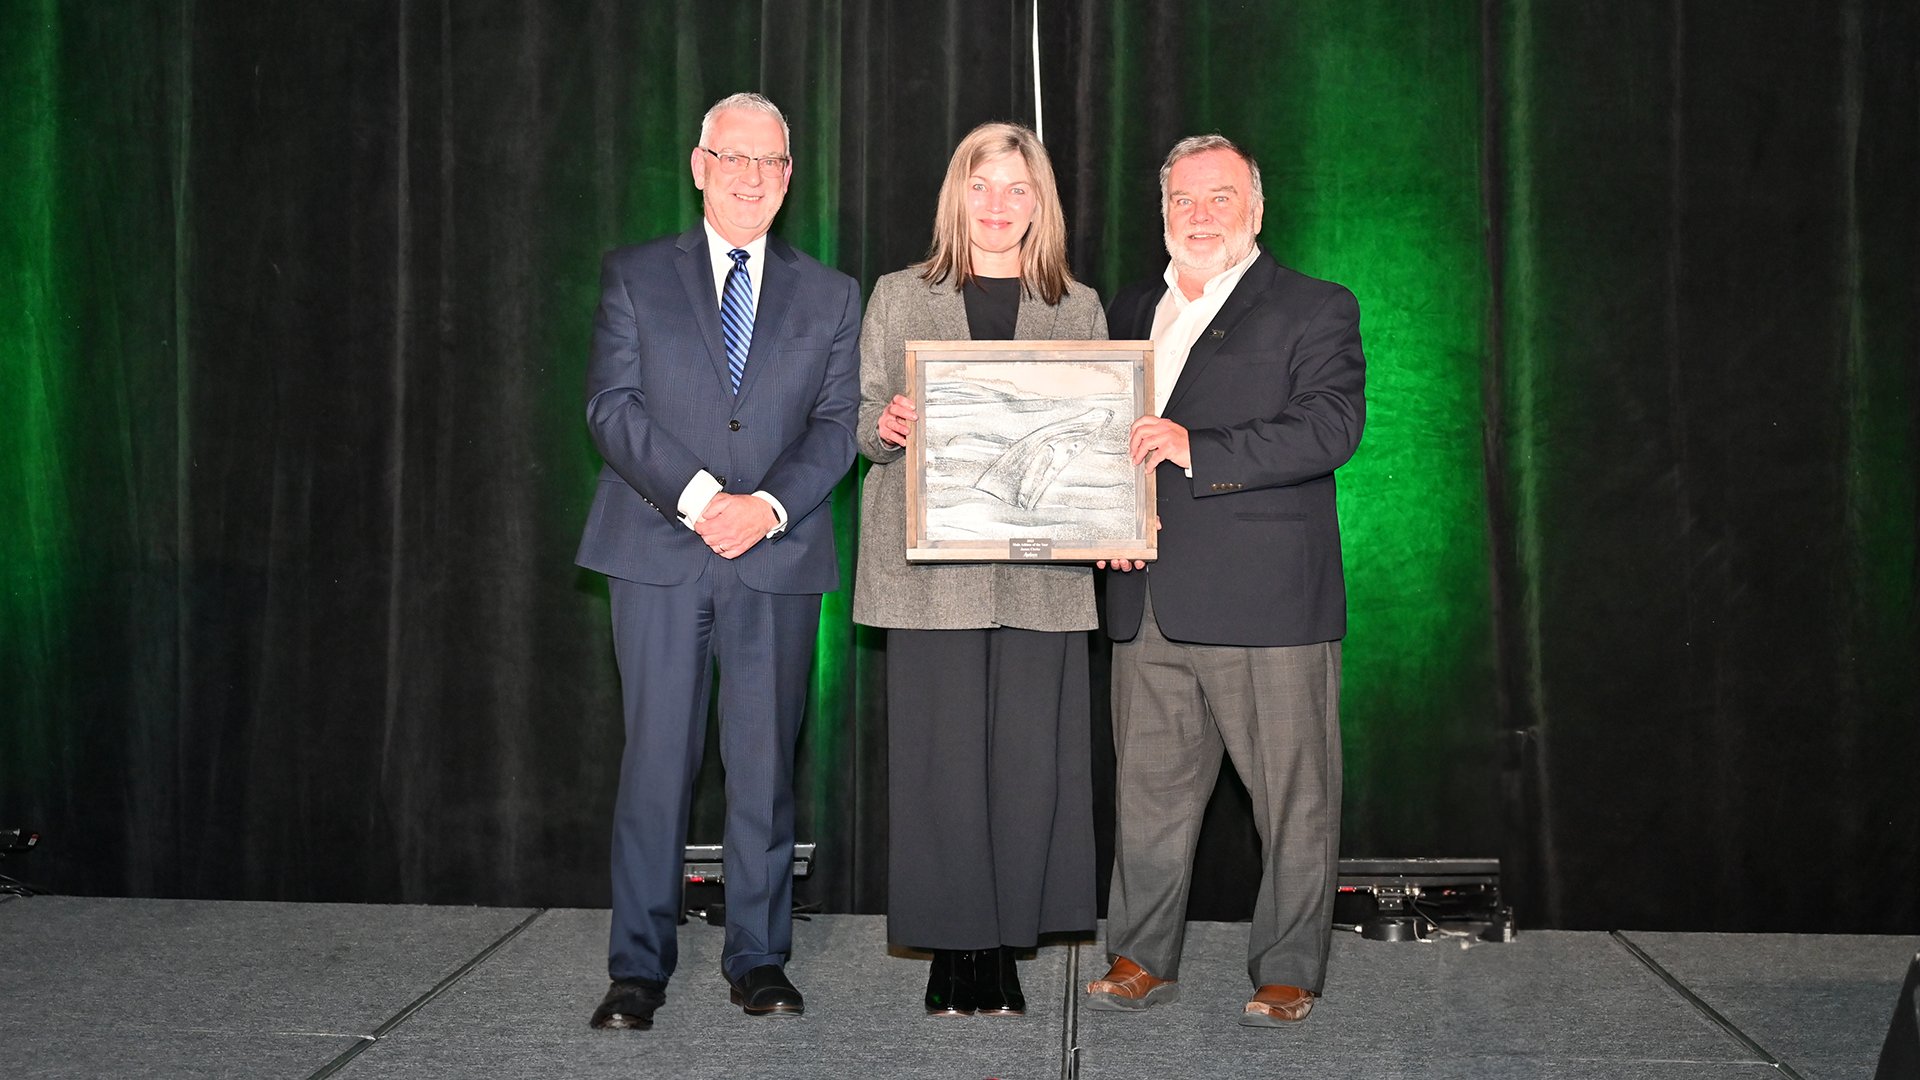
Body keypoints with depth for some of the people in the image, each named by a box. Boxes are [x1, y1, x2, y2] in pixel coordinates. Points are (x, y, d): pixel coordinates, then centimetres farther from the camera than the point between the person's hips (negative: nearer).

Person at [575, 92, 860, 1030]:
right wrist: (697, 495, -13)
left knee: (765, 764, 4)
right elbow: (612, 404, 0)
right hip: (658, 555, -1)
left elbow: (837, 423, 4)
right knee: (655, 759, -1)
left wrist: (767, 506, -13)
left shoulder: (830, 298, 13)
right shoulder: (635, 277, 9)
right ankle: (638, 967, 8)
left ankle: (758, 959, 15)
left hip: (778, 560, 1)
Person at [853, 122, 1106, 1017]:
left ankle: (1005, 950, 12)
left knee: (1028, 758, 0)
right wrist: (886, 426, -13)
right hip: (931, 566, -1)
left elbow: (1103, 433, 14)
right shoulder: (899, 298, 10)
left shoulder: (1079, 308, 13)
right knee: (942, 755, -1)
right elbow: (860, 426, 9)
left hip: (1041, 569, 1)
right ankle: (951, 951, 10)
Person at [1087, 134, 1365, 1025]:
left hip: (1267, 602, -5)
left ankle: (1287, 972, 15)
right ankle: (1142, 958, 23)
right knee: (1147, 786, 11)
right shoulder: (1130, 311, 19)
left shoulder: (1315, 311, 0)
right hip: (1147, 604, 5)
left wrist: (1195, 450, -22)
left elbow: (1331, 427, -14)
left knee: (1292, 799, 1)